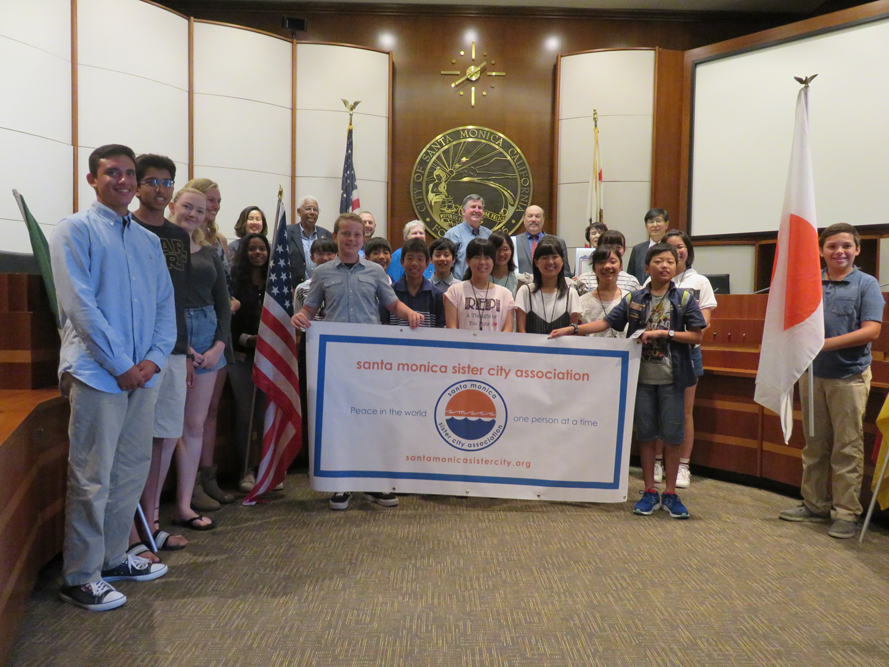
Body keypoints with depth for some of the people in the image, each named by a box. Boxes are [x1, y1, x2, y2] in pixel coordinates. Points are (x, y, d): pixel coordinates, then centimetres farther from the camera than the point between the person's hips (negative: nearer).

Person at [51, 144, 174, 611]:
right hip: (96, 374, -6)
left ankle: (114, 558, 29)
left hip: (143, 376, 6)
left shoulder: (149, 240, 16)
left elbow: (166, 305, 12)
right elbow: (80, 305, -11)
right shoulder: (76, 230, -2)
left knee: (132, 471, 13)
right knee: (92, 479, -1)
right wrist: (121, 366, -14)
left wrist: (154, 359, -3)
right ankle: (80, 578, 12)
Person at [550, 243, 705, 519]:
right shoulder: (634, 299, 5)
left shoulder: (684, 298, 0)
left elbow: (696, 336, -3)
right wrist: (572, 329, -7)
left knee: (672, 435, 4)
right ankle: (650, 492, 20)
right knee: (645, 433, 8)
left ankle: (670, 494, 18)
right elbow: (607, 322, 2)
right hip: (642, 376, 2)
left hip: (671, 377, -1)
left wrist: (663, 333, -14)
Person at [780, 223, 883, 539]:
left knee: (847, 447, 1)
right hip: (812, 373, 4)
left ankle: (845, 513, 11)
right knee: (815, 444, 12)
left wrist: (826, 343, -19)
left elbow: (871, 331, -12)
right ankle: (814, 504, 25)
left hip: (850, 376, -4)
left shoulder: (866, 284, -2)